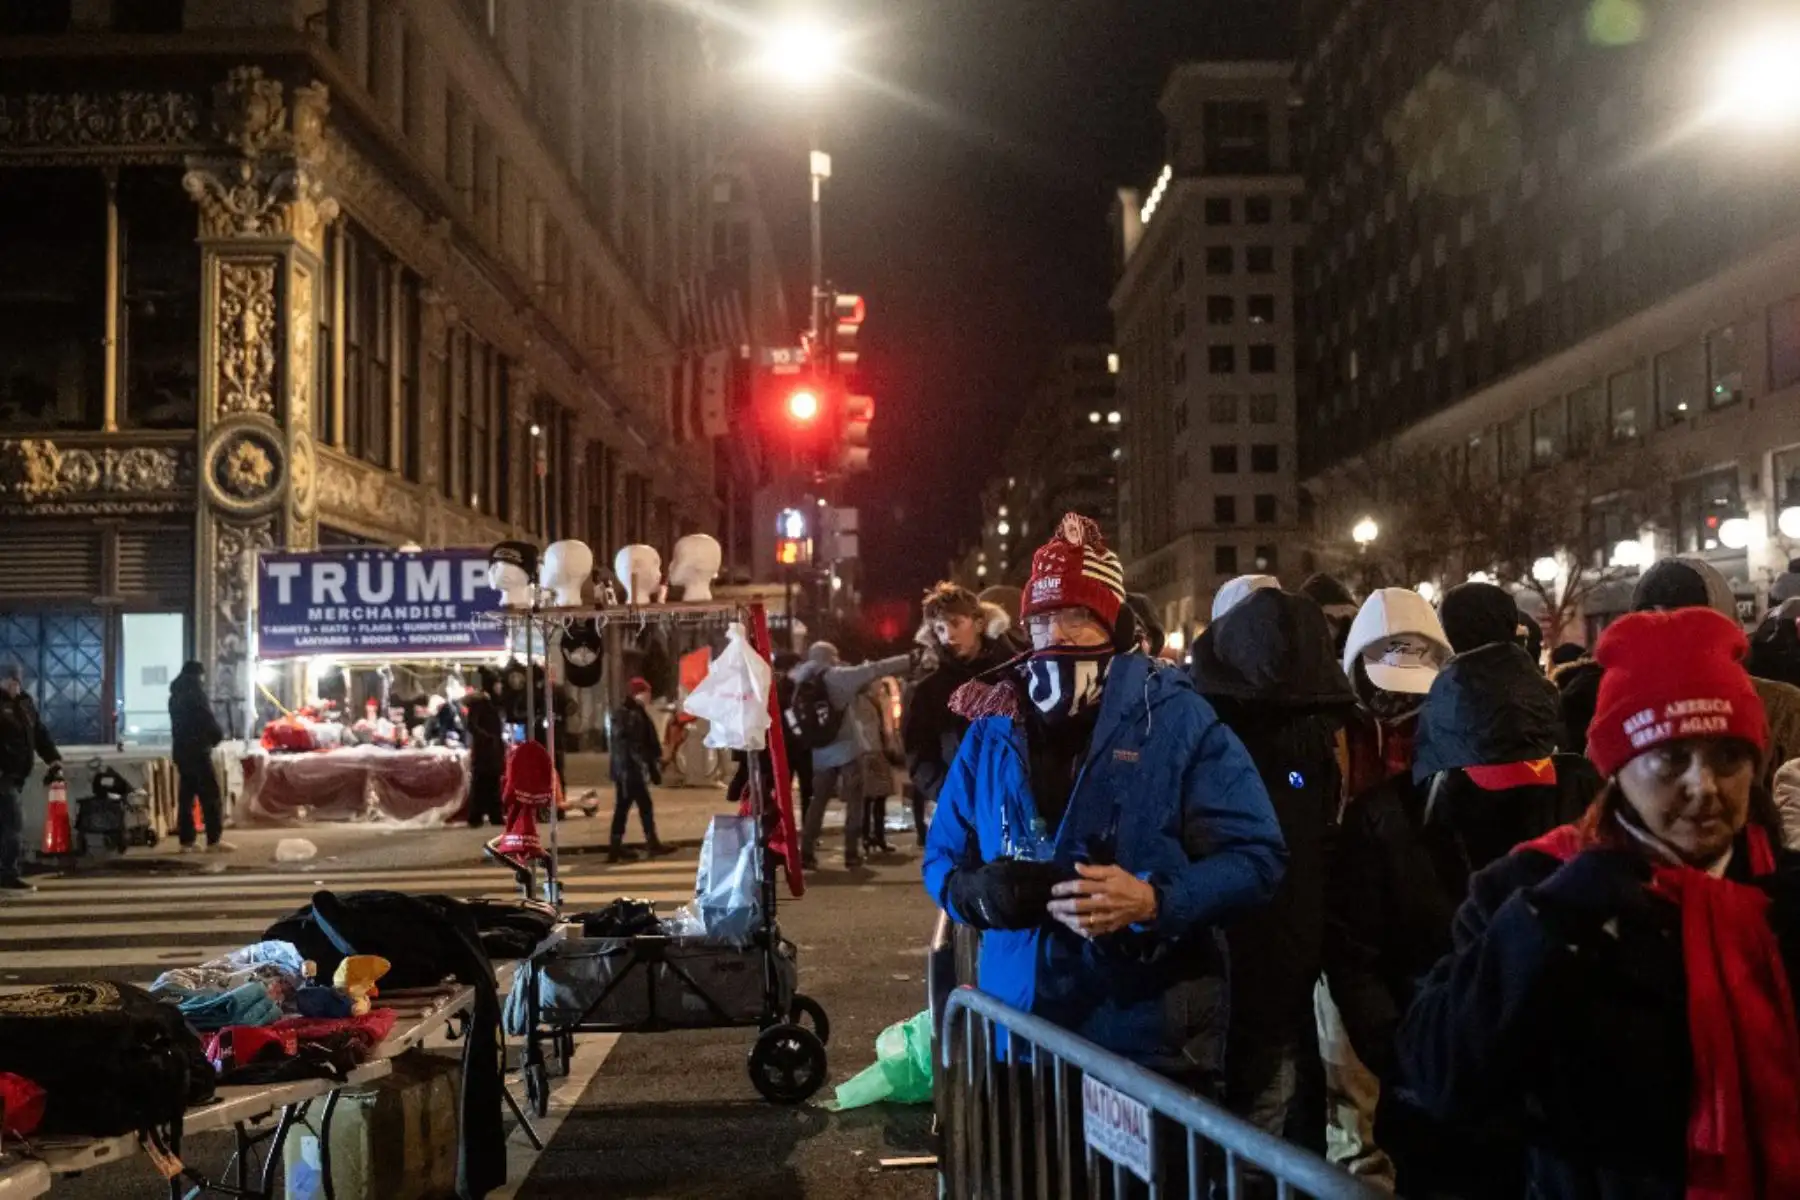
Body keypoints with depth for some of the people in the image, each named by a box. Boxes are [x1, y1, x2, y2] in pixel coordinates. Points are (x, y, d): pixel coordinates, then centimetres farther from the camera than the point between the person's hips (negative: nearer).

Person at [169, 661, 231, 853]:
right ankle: (213, 841, -10)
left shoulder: (175, 696, 16)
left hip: (180, 750, 8)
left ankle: (186, 841, 5)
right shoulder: (196, 693, -9)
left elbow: (181, 724, 18)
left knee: (186, 796, 8)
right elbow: (208, 720, -13)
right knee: (210, 796, -6)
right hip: (198, 751, -8)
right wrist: (218, 736, 6)